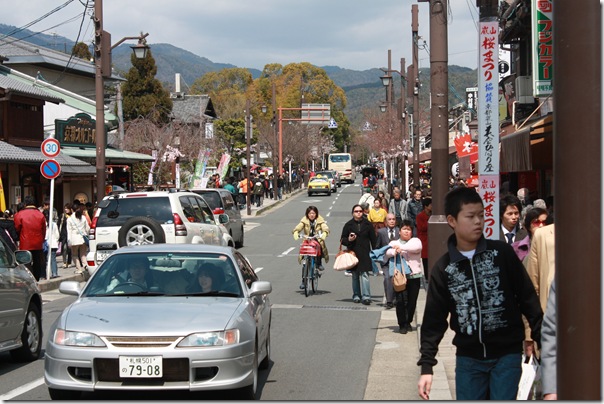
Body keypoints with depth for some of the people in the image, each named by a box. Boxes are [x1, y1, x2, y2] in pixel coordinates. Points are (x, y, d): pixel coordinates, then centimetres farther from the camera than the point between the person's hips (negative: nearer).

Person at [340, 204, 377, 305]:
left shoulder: (367, 224, 6)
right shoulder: (348, 225, 5)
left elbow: (373, 240, 9)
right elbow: (342, 240, 10)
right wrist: (348, 240, -12)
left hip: (365, 254, -1)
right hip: (353, 253, 1)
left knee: (364, 274, -10)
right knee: (355, 276, 7)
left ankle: (366, 296, -13)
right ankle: (356, 295, 16)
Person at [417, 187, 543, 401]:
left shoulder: (502, 253, -3)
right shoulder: (443, 269, 1)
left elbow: (527, 297, 1)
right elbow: (434, 319, 3)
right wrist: (426, 366, -4)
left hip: (506, 354, -2)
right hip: (468, 358, 2)